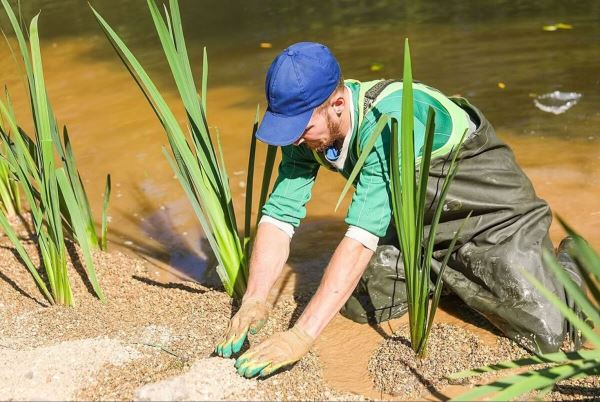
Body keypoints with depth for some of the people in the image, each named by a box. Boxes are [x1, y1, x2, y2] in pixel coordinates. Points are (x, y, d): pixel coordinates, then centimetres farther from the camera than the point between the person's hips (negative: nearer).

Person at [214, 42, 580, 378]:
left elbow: (362, 235, -43)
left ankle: (564, 264, 18)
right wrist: (254, 301, -29)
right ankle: (444, 274, 23)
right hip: (415, 220, 7)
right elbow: (280, 214, -14)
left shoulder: (388, 119, -39)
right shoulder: (306, 123, -16)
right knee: (358, 304, -1)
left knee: (547, 334, -15)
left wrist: (301, 336, -45)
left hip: (490, 208, -7)